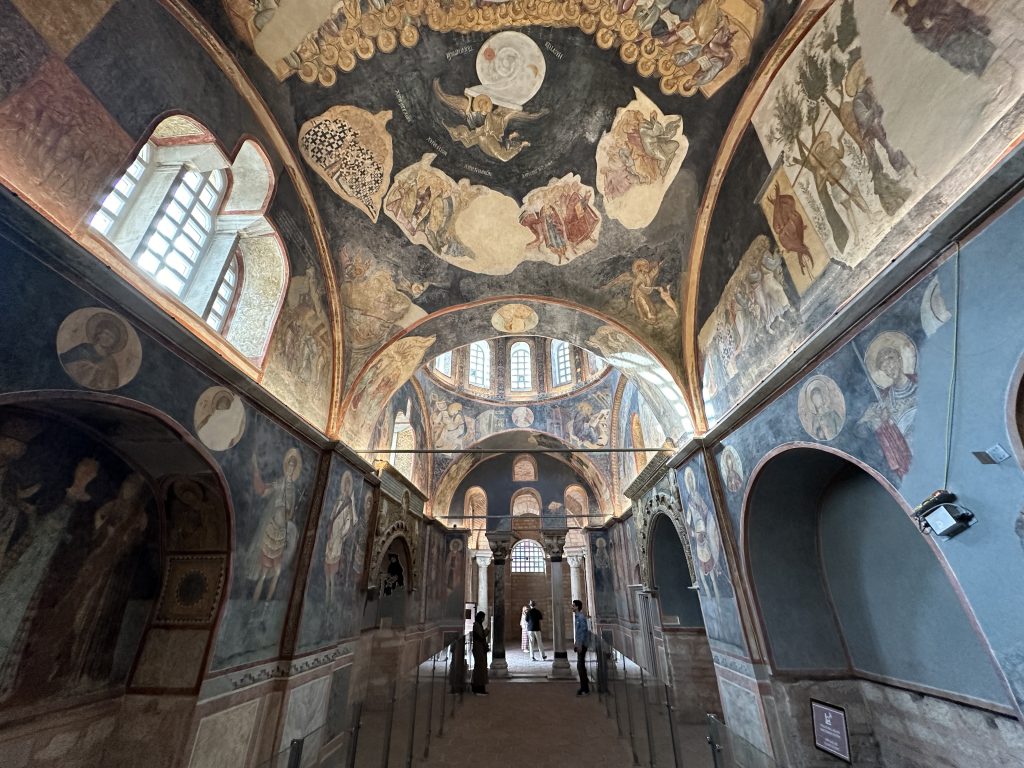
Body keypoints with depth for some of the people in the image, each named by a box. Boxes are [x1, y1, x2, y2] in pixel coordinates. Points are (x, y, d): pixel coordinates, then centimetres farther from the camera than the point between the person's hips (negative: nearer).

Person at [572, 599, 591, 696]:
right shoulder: (576, 617, 12)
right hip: (579, 644, 9)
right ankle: (584, 687, 25)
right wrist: (575, 643, 20)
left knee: (580, 666, -6)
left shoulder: (581, 617, -17)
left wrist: (580, 644, -22)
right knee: (581, 665, 15)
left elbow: (583, 631, -21)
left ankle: (585, 689, 2)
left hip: (582, 644, -9)